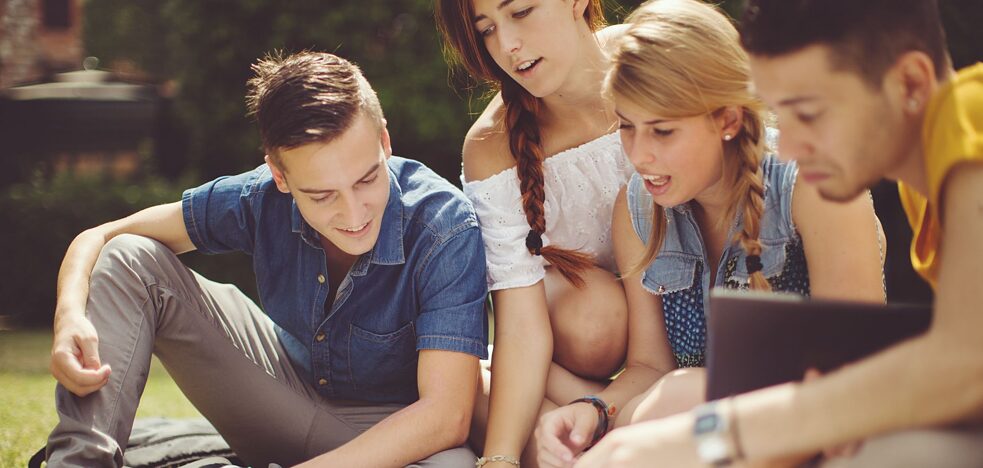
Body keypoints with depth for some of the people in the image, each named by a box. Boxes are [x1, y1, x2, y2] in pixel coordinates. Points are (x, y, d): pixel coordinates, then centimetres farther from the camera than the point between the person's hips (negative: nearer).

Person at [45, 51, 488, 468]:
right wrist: (70, 314, -30)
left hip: (394, 431, -3)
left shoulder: (445, 229, -28)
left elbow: (446, 416, -34)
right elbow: (99, 239, -7)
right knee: (131, 259, -11)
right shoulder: (263, 198, -17)